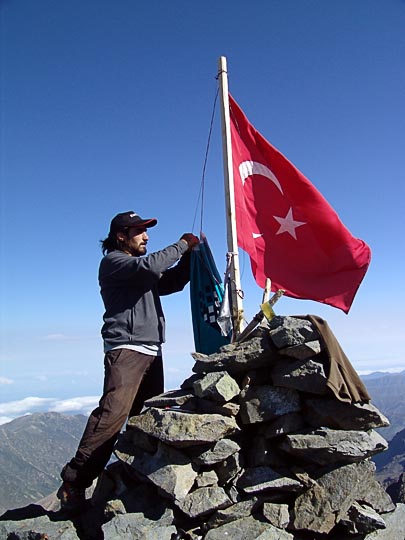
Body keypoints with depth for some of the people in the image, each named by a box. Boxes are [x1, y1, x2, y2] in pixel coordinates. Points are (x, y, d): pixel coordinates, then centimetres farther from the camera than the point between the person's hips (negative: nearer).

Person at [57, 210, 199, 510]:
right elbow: (150, 266, -18)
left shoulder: (141, 268, 26)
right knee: (113, 412, -18)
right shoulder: (113, 260, -1)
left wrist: (188, 254, 12)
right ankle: (74, 481, -11)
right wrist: (181, 244, -6)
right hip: (126, 348, -9)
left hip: (151, 351, 9)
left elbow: (174, 282, 24)